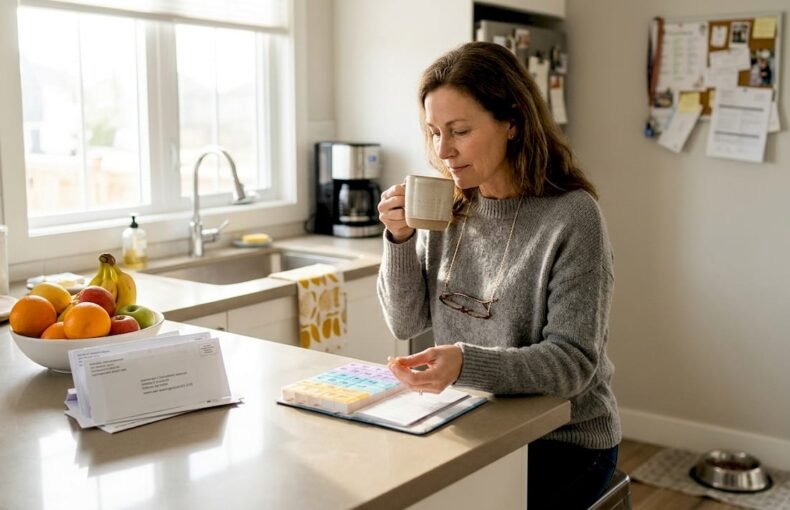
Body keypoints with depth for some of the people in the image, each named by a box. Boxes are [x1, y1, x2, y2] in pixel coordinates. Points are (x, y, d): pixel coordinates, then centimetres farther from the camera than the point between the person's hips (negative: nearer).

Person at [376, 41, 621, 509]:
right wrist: (400, 239, -12)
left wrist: (466, 363, -34)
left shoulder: (571, 216, -18)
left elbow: (573, 362, -19)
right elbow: (407, 323, 4)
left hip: (564, 440, -4)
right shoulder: (447, 207, -1)